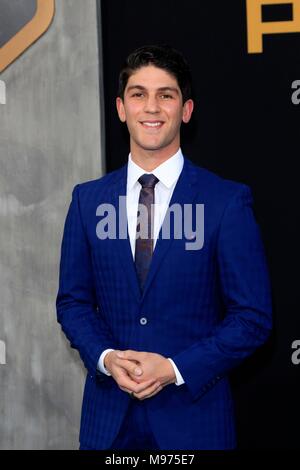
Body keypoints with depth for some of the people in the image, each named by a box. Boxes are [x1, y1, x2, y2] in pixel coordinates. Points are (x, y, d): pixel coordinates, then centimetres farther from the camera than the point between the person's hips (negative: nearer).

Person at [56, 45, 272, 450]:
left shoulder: (229, 201, -7)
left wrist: (174, 369, -15)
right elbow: (73, 300, 7)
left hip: (193, 411, -2)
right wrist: (106, 357, -11)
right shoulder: (88, 199, 3)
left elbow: (253, 317, -7)